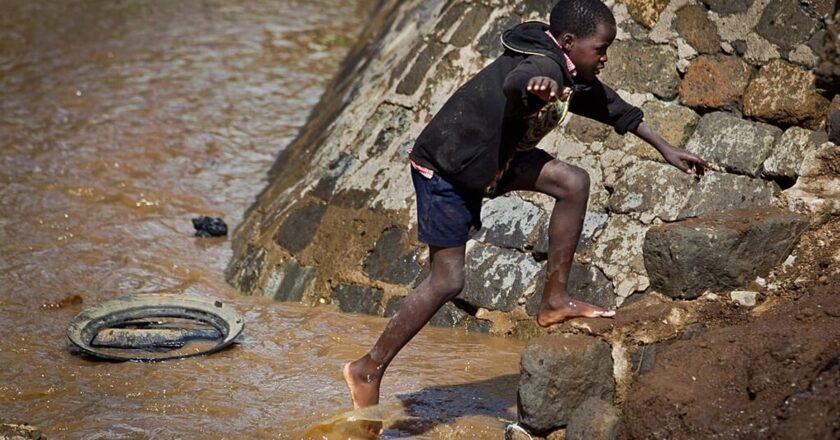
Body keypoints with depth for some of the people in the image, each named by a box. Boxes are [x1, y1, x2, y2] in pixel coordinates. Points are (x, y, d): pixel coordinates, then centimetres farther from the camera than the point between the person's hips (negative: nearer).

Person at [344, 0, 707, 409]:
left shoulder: (572, 77, 4)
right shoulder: (543, 66, -26)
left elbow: (612, 106, 20)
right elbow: (514, 82, -51)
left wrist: (666, 149, 24)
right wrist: (534, 86, -75)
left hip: (492, 158, 9)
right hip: (445, 168, -9)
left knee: (573, 182, -2)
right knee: (447, 281, -7)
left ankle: (555, 300, 5)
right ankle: (369, 369, 4)